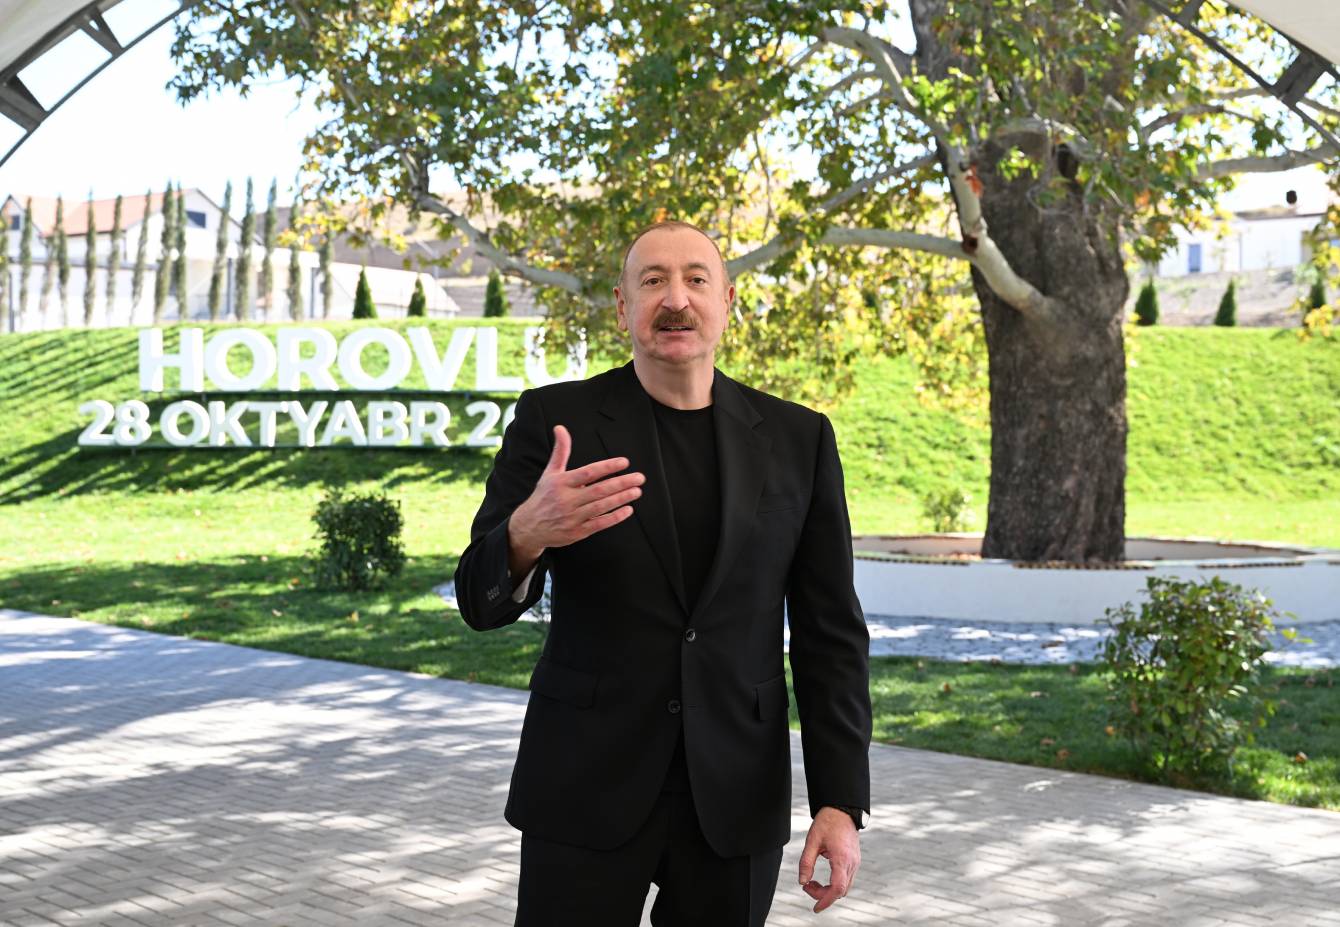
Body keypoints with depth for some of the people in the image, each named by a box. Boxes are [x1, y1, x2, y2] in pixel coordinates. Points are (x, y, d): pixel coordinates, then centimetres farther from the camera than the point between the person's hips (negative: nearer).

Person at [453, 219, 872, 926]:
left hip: (736, 794, 2)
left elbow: (829, 632, 4)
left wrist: (840, 803, -4)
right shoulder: (554, 419, -2)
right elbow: (482, 599, -7)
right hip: (587, 788, -1)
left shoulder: (797, 439, 3)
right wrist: (525, 535, -30)